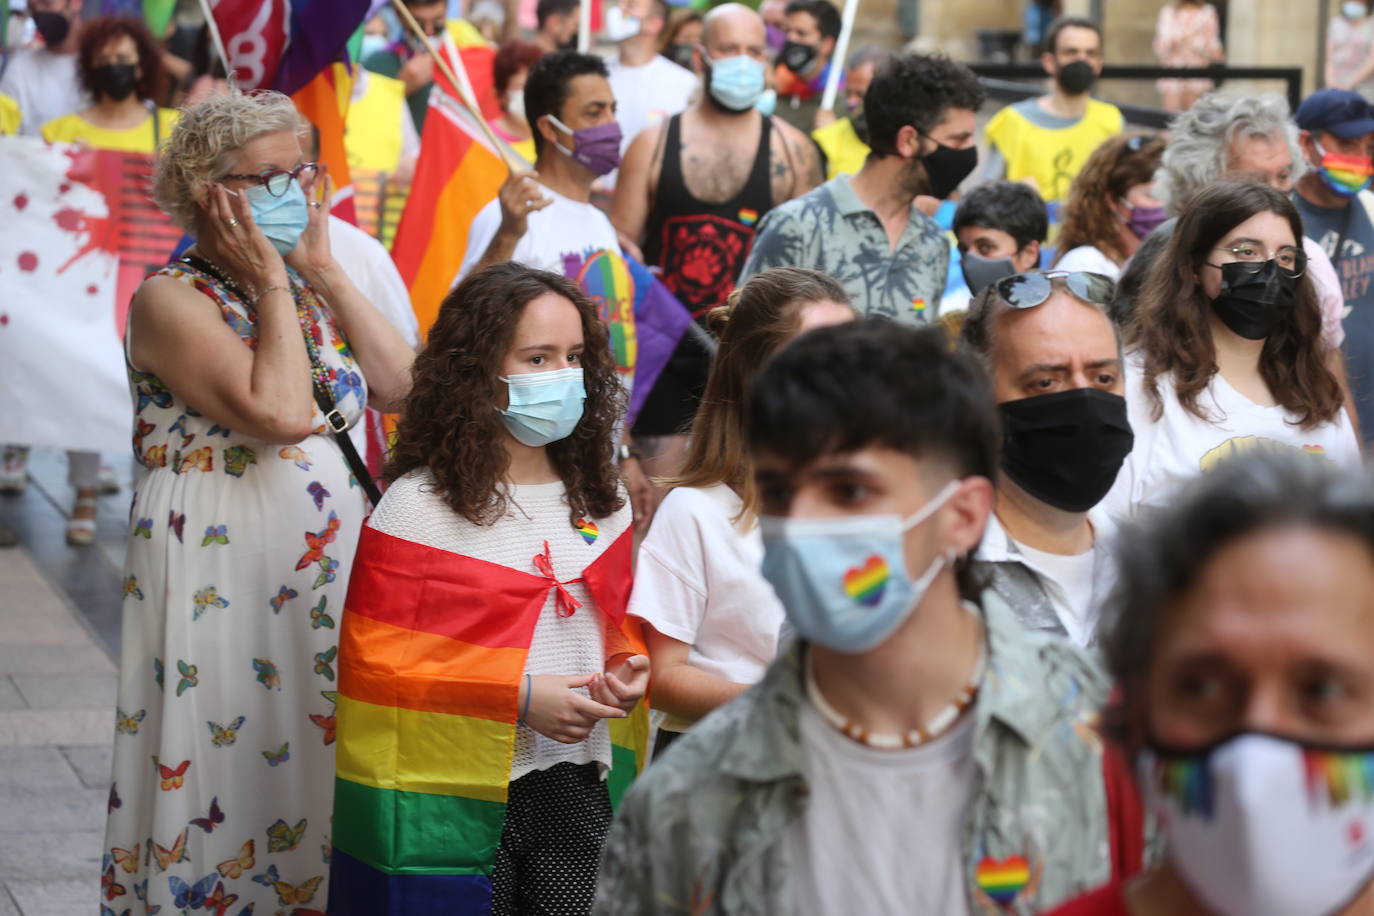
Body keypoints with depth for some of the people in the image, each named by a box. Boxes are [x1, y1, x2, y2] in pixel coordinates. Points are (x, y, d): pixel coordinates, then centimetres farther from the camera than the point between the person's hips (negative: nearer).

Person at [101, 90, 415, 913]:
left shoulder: (304, 289, 14)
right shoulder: (171, 299, -9)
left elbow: (401, 384, 0)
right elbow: (281, 412, -23)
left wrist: (323, 270, 0)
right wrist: (270, 282, -13)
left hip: (331, 568, 7)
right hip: (223, 577, -7)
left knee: (316, 762, 8)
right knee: (229, 758, -3)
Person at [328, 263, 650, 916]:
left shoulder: (602, 501, 11)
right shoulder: (419, 506, -7)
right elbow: (375, 662, -9)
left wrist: (627, 670, -2)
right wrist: (518, 697, -15)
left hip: (579, 789, 4)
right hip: (459, 800, -4)